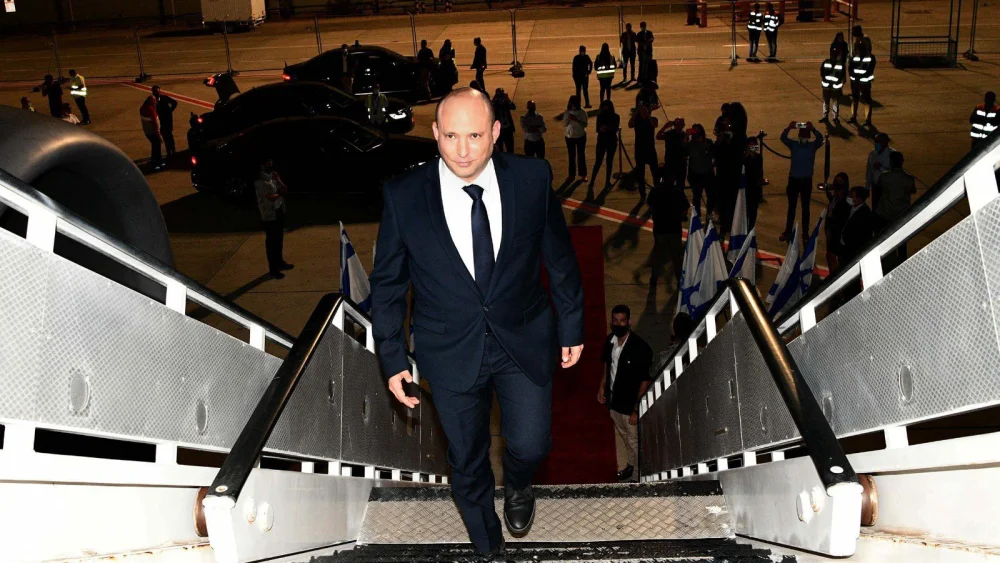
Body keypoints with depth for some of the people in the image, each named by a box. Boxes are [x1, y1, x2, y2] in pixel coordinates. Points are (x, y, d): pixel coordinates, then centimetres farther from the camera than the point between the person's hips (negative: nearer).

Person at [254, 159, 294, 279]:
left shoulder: (274, 178, 11)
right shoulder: (260, 182, -15)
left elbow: (285, 190, 7)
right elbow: (271, 197, -22)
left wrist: (278, 180, -7)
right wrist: (280, 193, -3)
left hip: (279, 212, 8)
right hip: (269, 215, -8)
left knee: (279, 239, 18)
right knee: (271, 241, -3)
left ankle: (279, 262, 33)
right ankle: (273, 269, 1)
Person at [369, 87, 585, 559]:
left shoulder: (533, 179, -14)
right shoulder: (403, 196, -16)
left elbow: (560, 258, 0)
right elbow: (387, 283, -4)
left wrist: (571, 326, 7)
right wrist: (392, 359, -2)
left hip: (524, 340, 1)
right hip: (451, 351, 0)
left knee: (530, 446, 5)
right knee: (467, 463, 15)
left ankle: (517, 486, 46)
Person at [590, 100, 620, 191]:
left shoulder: (616, 117, -2)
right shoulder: (600, 116, -3)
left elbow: (616, 129, -10)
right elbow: (597, 129, -7)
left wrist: (607, 128, -24)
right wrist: (601, 129, -24)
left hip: (612, 141, 1)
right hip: (601, 140, -1)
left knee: (609, 161, 7)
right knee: (598, 161, -1)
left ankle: (607, 182, 10)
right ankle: (592, 181, -3)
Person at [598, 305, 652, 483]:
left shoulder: (640, 348, -27)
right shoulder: (610, 340, -8)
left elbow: (645, 381, -21)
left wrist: (636, 409, -20)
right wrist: (602, 386, 8)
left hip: (630, 403, -6)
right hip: (614, 399, 6)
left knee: (634, 441, 11)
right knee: (622, 435, 26)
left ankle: (639, 476, 31)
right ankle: (630, 465, 49)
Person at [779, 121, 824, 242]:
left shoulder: (813, 146, -2)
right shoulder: (794, 145, -1)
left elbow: (820, 139, -21)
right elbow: (783, 138, -16)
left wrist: (813, 129, -37)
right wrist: (789, 128, -34)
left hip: (807, 181, -1)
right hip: (793, 179, 1)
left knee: (805, 207, 7)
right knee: (791, 207, 7)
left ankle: (805, 232, 13)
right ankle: (788, 232, 13)